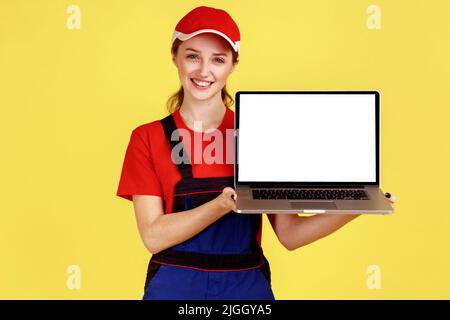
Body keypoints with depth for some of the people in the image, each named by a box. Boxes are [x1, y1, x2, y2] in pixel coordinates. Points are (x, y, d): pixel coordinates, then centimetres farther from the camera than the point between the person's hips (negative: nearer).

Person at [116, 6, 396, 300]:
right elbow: (153, 236, -12)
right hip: (173, 286, -1)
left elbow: (288, 234, -3)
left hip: (248, 286, 1)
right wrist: (223, 205, -26)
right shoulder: (147, 138, -3)